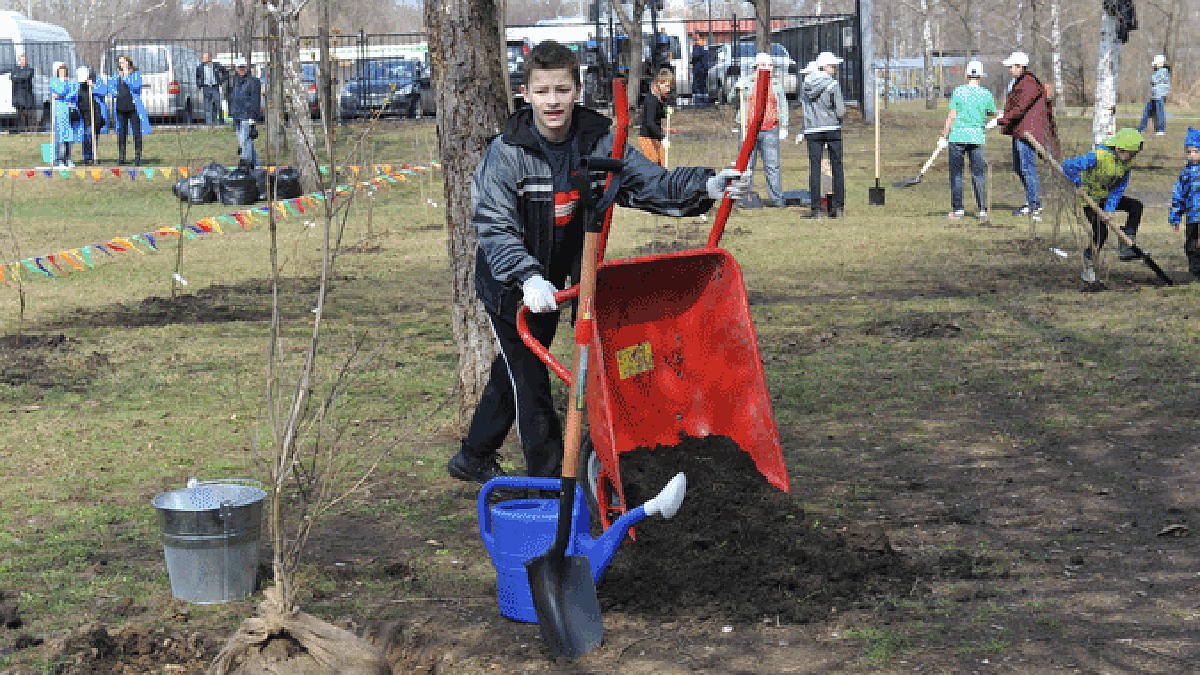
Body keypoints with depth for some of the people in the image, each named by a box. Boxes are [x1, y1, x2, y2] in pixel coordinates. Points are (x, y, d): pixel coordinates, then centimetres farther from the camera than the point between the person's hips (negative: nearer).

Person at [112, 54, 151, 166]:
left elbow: (137, 85, -15)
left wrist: (126, 77, -15)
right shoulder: (118, 75, 14)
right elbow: (110, 84, 30)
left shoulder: (136, 73, 0)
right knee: (121, 132, 8)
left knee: (137, 132, -4)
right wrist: (115, 92, 12)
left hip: (133, 106, -5)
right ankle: (121, 157, 14)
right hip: (121, 107, 5)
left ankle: (138, 158, -1)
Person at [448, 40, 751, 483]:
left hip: (552, 280, 5)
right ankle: (548, 479, 10)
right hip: (507, 283, -5)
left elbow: (650, 183, -18)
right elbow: (494, 227, -29)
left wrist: (706, 186, -36)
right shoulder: (506, 152, -24)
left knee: (516, 369, 21)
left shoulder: (599, 141, -13)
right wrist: (528, 278, -45)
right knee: (530, 380, -3)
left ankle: (473, 457, 41)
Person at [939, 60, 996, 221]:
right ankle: (983, 211, 2)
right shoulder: (986, 94, 1)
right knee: (978, 175, 7)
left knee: (956, 174, 6)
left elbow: (951, 116, -6)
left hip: (958, 136, -2)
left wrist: (944, 136, 1)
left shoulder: (959, 91, -5)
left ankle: (957, 210, 5)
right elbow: (992, 115, 13)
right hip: (977, 137, 2)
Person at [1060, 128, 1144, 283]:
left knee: (1136, 206, -4)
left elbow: (1119, 189, -10)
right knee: (1101, 232, -17)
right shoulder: (1099, 156, -31)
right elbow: (1068, 166, -37)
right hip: (1089, 198, -7)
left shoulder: (1127, 162, -9)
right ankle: (1088, 264, 4)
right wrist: (1079, 185, -33)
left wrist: (1110, 208, -22)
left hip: (1106, 197, 7)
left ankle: (1125, 248, -5)